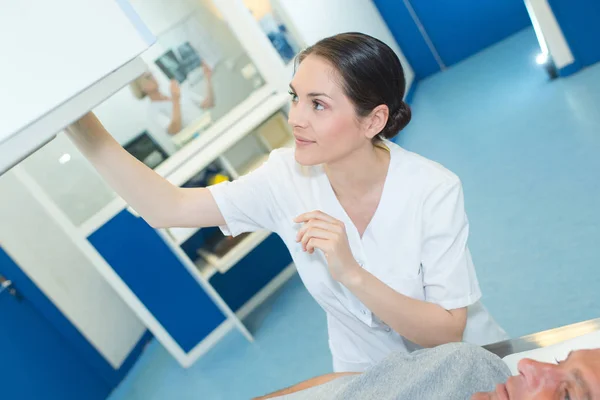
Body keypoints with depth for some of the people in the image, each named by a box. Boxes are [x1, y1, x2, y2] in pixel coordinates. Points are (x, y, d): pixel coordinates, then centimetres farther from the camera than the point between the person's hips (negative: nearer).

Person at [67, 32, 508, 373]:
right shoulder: (286, 176, -15)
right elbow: (166, 208, -17)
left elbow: (447, 332, -20)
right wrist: (82, 124, -27)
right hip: (368, 376, 3)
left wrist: (351, 273, -33)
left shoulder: (433, 190, -23)